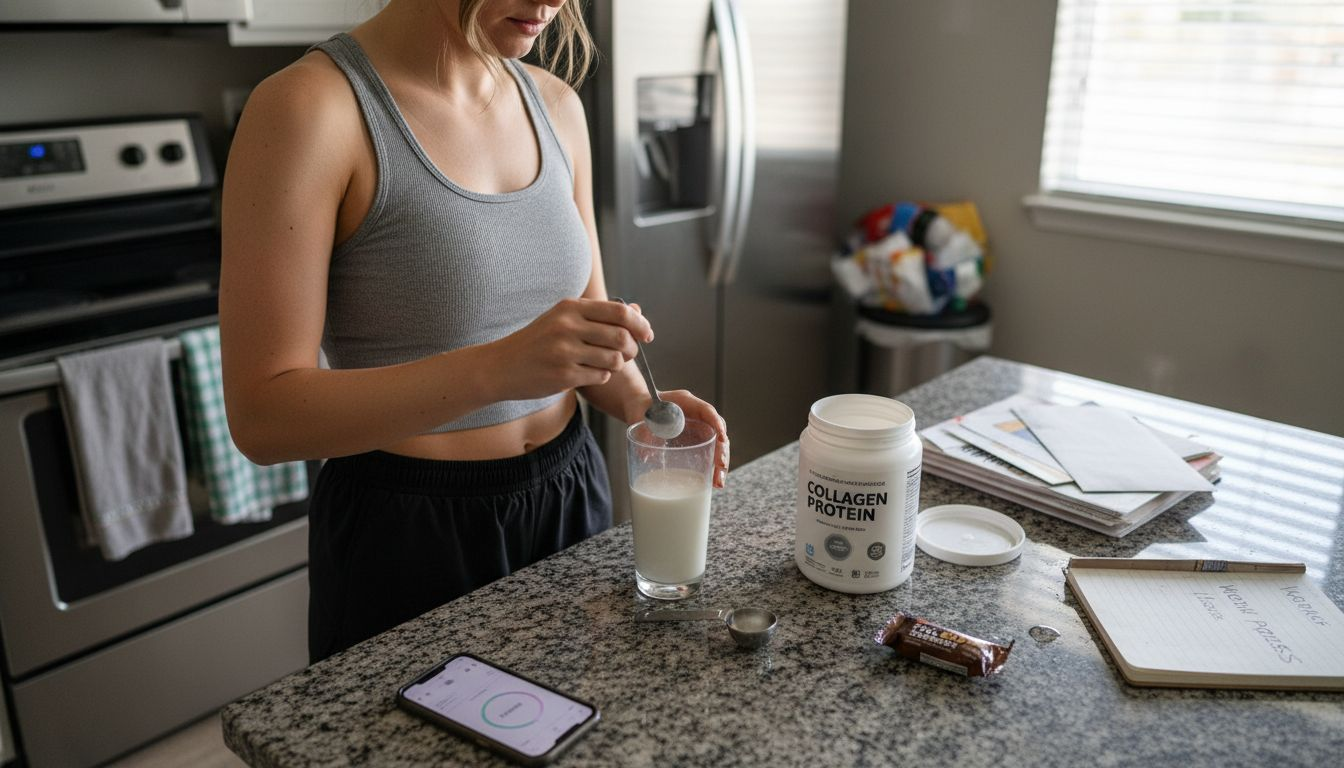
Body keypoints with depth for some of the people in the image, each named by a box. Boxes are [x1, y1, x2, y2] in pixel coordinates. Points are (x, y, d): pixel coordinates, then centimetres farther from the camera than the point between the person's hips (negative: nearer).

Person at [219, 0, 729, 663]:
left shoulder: (556, 106, 1)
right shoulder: (310, 106, -18)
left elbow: (587, 321, 9)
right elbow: (262, 416, -21)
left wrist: (637, 403, -12)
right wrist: (495, 369, -33)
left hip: (570, 496, 6)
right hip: (408, 533, -5)